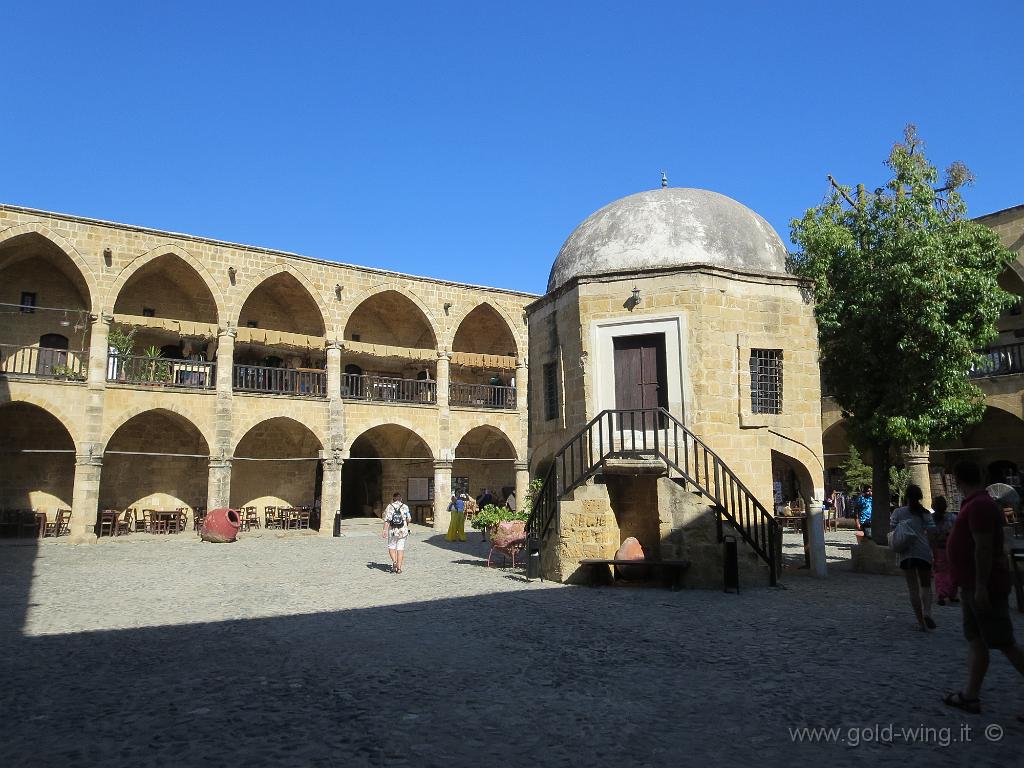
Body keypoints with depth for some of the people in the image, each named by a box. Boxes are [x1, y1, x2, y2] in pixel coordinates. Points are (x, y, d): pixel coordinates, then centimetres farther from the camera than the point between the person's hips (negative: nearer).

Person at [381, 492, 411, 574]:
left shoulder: (389, 507, -3)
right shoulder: (405, 507, 0)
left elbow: (387, 520, -11)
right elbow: (409, 519, -1)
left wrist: (384, 530, -10)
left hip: (393, 531, -1)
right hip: (403, 531, 1)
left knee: (391, 547, 15)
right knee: (400, 548, 7)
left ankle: (394, 562, -7)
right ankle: (399, 567, 6)